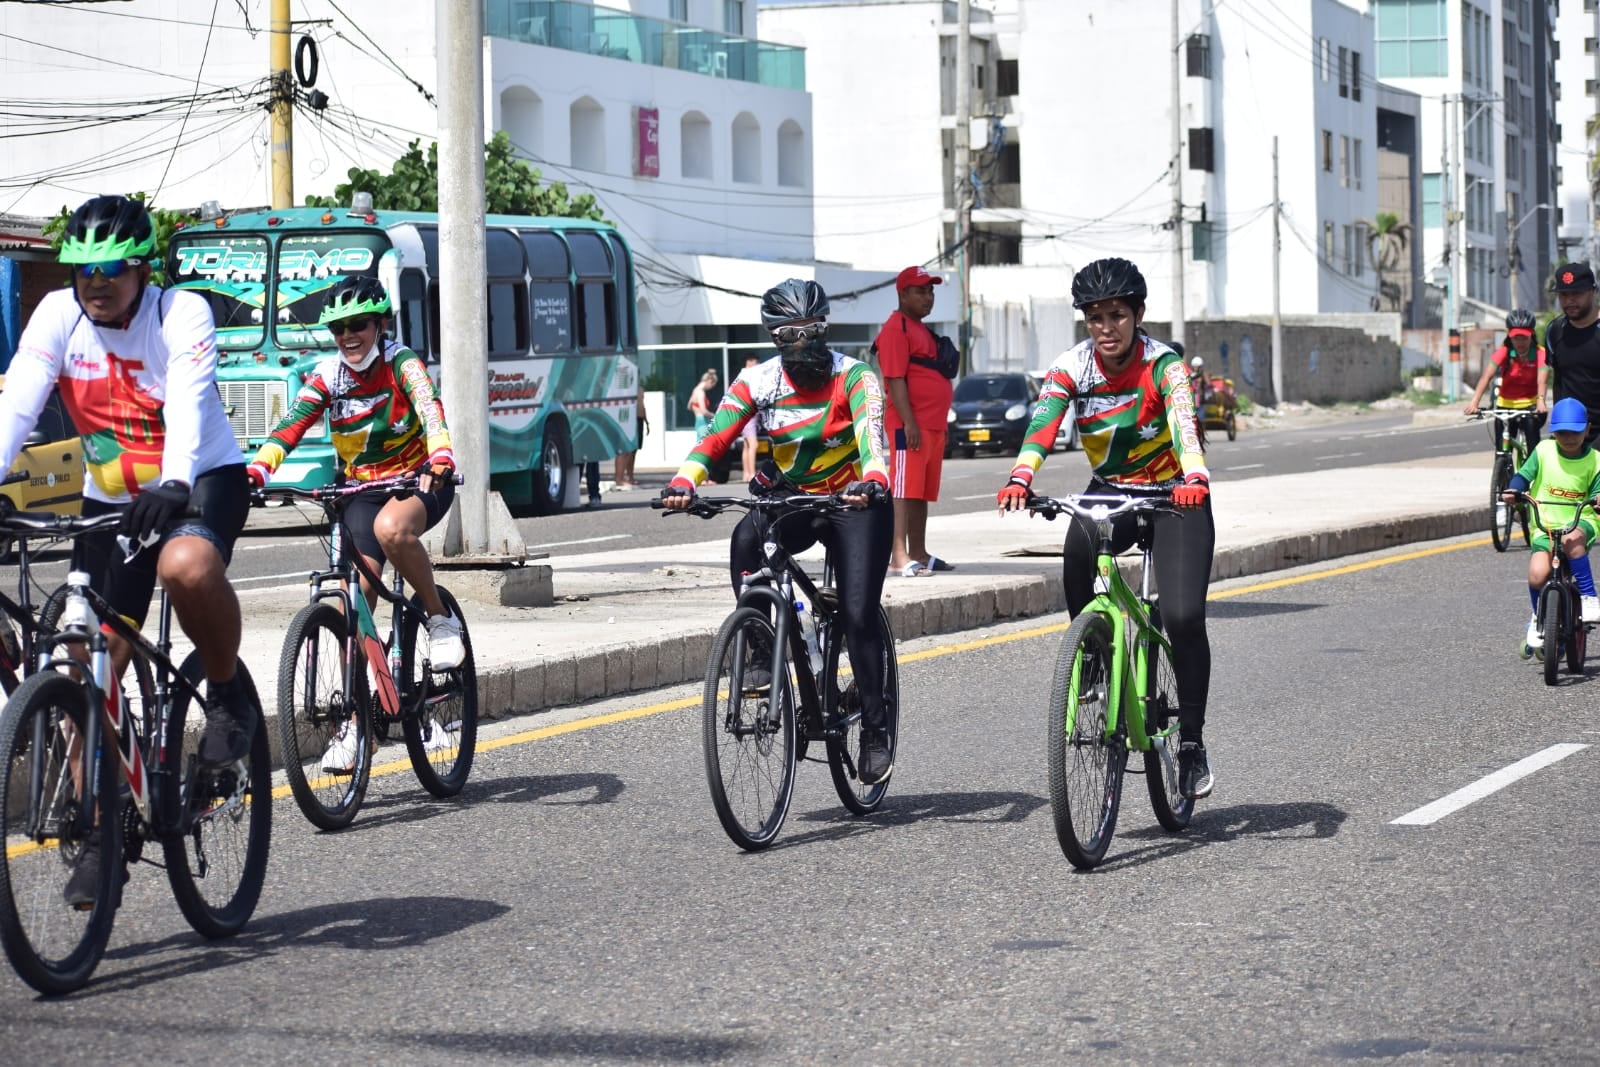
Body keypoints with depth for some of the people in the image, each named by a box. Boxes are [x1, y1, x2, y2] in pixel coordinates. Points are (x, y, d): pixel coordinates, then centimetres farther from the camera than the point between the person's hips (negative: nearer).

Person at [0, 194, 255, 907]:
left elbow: (187, 407, -32)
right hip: (110, 499, 4)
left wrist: (173, 486, -50)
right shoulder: (58, 315, -8)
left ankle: (228, 694, -11)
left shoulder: (182, 314, -17)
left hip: (201, 481, -4)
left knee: (186, 567, -39)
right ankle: (101, 835, 6)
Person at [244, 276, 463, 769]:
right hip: (362, 487, 4)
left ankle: (440, 619, -15)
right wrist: (257, 469, -34)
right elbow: (291, 425, -16)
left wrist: (441, 458, -50)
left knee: (391, 528, -38)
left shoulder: (400, 363, -13)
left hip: (420, 479, -4)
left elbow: (429, 409, -30)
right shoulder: (328, 375, -3)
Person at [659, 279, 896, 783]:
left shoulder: (854, 376, -14)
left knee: (858, 617, -12)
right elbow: (716, 437, -18)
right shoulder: (757, 382, -7)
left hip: (855, 501, -2)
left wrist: (873, 480, -53)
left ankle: (875, 730, 1)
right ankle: (761, 650, -18)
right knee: (745, 539, -32)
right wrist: (683, 482, -38)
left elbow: (872, 431, -31)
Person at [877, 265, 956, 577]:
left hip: (933, 425, 10)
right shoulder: (896, 329, -9)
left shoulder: (922, 330, 22)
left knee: (923, 492, 11)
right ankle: (899, 556, -15)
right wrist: (909, 423, -22)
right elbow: (895, 379, -17)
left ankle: (918, 553, 16)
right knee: (905, 489, -11)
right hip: (910, 426, -10)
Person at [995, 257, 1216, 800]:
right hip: (1108, 491, 2)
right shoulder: (1072, 366, -11)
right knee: (1079, 548, -32)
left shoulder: (1164, 364, -19)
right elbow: (1043, 423, -26)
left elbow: (1185, 425, -36)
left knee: (1184, 617, -19)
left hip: (1173, 495, -2)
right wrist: (1020, 478, -46)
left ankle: (1191, 740, -3)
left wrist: (1195, 479, -56)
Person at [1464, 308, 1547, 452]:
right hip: (1505, 406, 1)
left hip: (1530, 406, -1)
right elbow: (1486, 376, -26)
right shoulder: (1504, 352, -13)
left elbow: (1541, 381, -28)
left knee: (1531, 424, -30)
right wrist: (1474, 402, -41)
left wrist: (1540, 401, -49)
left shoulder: (1539, 354, -15)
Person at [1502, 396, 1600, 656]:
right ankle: (1538, 618, 9)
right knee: (1537, 576, -22)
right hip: (1546, 524, 1)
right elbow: (1524, 475, 0)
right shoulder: (1544, 451, 0)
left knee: (1572, 540, -39)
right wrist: (1514, 491, -21)